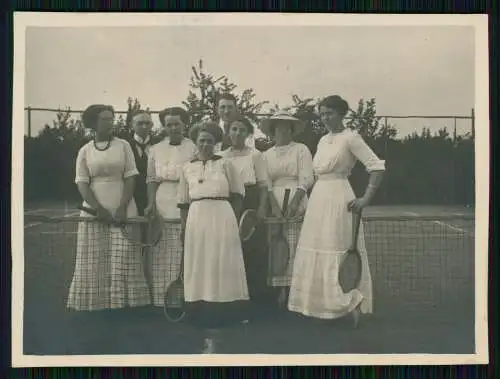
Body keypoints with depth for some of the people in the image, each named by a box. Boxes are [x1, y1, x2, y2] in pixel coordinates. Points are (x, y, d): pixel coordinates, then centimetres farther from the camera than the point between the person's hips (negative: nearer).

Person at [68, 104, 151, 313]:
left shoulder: (123, 146, 5)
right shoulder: (85, 151, 7)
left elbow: (130, 178, 0)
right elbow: (82, 183, 0)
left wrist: (122, 207, -12)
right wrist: (99, 209, -13)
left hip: (122, 211, 0)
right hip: (94, 212, 1)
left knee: (123, 261, -3)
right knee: (95, 261, 1)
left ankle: (122, 301, 4)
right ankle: (96, 303, 8)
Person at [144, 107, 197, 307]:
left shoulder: (194, 148, 6)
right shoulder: (155, 150, 12)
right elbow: (152, 179, 10)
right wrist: (151, 203, -3)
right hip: (162, 208, 2)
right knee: (161, 256, 0)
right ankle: (161, 298, 6)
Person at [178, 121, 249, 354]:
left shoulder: (225, 164, 4)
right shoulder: (187, 168, 10)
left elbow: (238, 195, 7)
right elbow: (184, 203, 12)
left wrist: (233, 220, 2)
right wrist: (184, 230, 9)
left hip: (222, 220, -2)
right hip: (196, 221, 3)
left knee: (220, 268, -2)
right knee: (199, 270, 3)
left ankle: (214, 330, 5)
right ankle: (208, 326, 12)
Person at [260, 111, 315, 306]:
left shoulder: (301, 149, 7)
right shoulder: (266, 155, 16)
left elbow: (306, 180, -3)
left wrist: (294, 203, -15)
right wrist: (274, 207, -10)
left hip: (296, 205, -3)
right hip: (274, 206, 3)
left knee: (295, 250, -7)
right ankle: (282, 292, 5)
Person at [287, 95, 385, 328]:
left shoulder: (350, 138, -8)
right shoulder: (323, 140, 15)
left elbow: (378, 167, -14)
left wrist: (365, 199, -18)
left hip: (338, 200, -8)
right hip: (318, 199, 8)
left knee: (338, 252, -8)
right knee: (317, 252, 9)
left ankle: (352, 305, 1)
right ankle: (323, 307, 17)